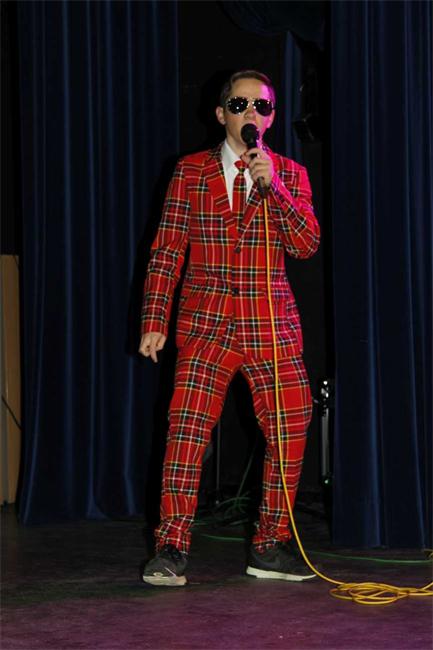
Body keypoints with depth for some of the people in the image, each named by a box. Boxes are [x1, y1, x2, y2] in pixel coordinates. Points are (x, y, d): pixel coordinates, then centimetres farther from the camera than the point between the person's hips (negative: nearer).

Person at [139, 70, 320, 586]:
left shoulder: (290, 174, 10)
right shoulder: (191, 171, 8)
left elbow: (306, 245, -2)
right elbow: (166, 250, 5)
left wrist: (273, 187, -13)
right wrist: (154, 321, -1)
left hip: (271, 325, 2)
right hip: (206, 323, -1)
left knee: (289, 433, -2)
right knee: (187, 428, -12)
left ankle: (269, 546, 10)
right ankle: (171, 549, -8)